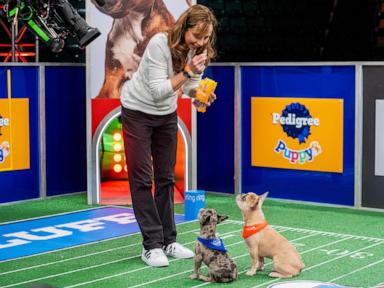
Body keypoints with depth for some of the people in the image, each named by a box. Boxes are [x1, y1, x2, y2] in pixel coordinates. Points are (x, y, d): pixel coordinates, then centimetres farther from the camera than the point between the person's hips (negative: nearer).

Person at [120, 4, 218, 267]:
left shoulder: (200, 51, -10)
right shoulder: (159, 44, -27)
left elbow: (190, 88, -4)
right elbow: (158, 91, -27)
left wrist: (201, 96, -26)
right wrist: (187, 72, -36)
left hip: (167, 114, 5)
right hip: (138, 111, -5)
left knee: (166, 177, 7)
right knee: (142, 178, -5)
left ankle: (168, 241, 13)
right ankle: (151, 245, -1)